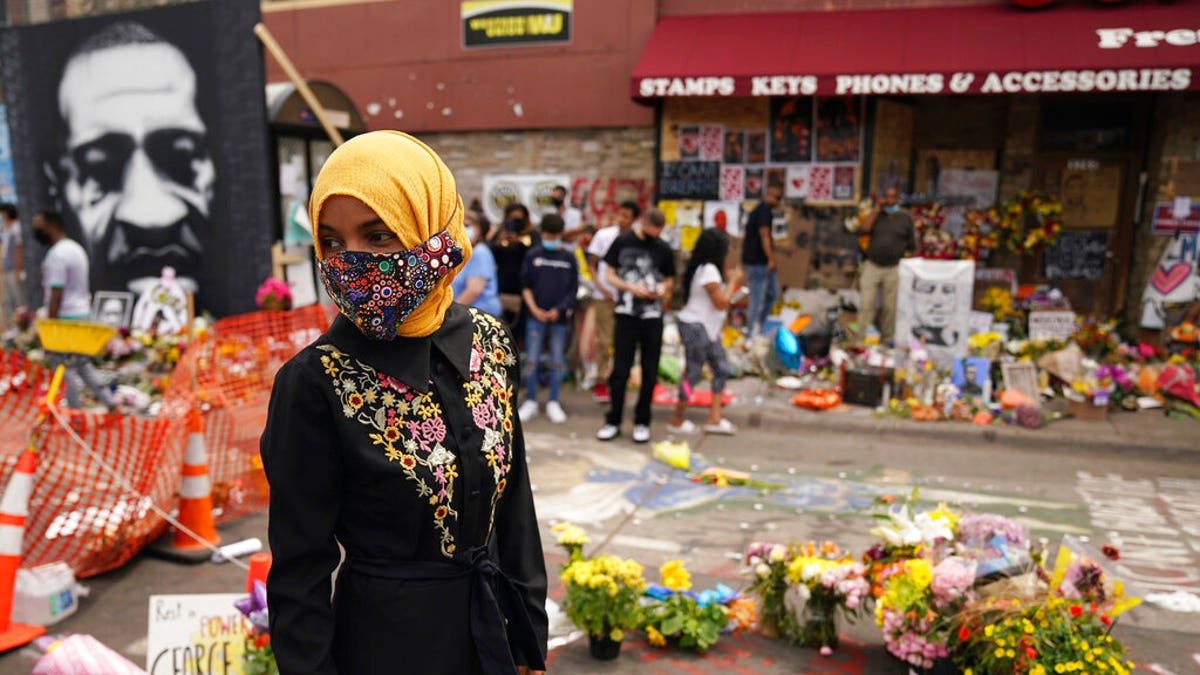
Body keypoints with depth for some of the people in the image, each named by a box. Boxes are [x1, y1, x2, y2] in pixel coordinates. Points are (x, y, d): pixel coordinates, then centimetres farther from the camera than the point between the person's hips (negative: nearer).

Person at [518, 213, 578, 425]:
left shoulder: (569, 258, 5)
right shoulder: (533, 255, 4)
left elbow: (573, 289, 4)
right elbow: (525, 286, 4)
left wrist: (558, 309, -9)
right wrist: (534, 309, -8)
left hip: (559, 317, 1)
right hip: (536, 315, 0)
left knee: (557, 361, 6)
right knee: (531, 360, 0)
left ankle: (553, 403, 16)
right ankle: (530, 402, 11)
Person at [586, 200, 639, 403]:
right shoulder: (604, 235, 0)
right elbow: (591, 264, 4)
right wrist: (600, 286, -9)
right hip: (605, 296, -1)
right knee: (604, 340, 1)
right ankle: (601, 382, 11)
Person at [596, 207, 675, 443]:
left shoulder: (663, 249, 6)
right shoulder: (622, 242, 1)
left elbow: (670, 279, 17)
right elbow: (610, 276, 3)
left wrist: (664, 287, -7)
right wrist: (632, 287, -13)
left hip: (653, 316, 2)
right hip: (626, 314, -2)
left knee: (649, 372, 6)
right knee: (620, 371, 1)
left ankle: (642, 422, 18)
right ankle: (613, 421, 13)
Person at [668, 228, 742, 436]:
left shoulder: (703, 268, 11)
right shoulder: (708, 270, -19)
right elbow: (721, 302, -19)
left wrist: (731, 283, 10)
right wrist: (733, 281, -7)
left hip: (708, 329, 10)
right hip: (695, 327, -10)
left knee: (722, 369, 9)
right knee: (693, 373, -1)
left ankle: (714, 419, 13)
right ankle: (677, 422, 12)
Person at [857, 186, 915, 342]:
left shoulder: (906, 218, 6)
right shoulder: (875, 215, 10)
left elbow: (912, 246, 8)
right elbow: (863, 229, -10)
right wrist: (877, 209, -7)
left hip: (893, 269, 0)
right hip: (872, 266, 0)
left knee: (890, 307, 4)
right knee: (866, 305, -6)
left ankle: (887, 340, 15)